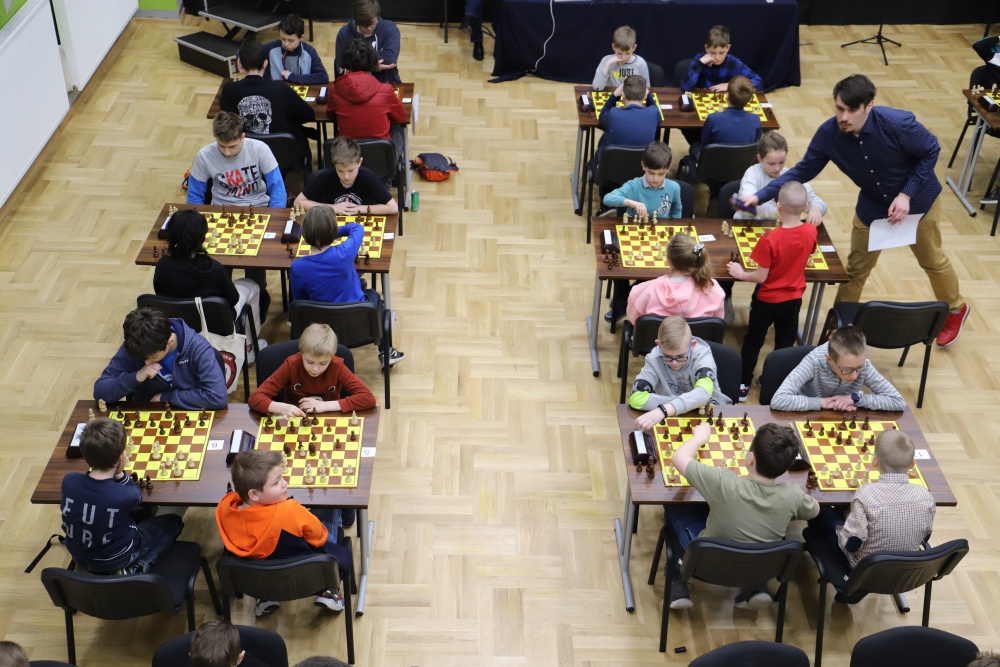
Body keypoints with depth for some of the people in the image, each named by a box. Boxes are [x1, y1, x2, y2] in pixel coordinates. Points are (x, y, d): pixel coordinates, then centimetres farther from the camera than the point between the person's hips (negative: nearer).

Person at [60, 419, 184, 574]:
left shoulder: (69, 481, -22)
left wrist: (115, 474, -12)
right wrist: (120, 474, -19)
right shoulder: (124, 496, -33)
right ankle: (134, 570, -1)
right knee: (174, 522, 14)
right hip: (115, 560, -5)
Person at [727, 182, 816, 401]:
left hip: (768, 299, -4)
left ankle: (743, 384, 26)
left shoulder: (770, 239, -29)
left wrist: (740, 274, -7)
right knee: (785, 343, 19)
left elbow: (761, 277, -23)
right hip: (794, 298, 4)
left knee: (753, 341, 15)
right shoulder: (811, 232, -14)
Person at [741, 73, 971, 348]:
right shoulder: (828, 134, -26)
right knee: (856, 269, 10)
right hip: (873, 205, 3)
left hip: (918, 199, -2)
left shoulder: (898, 124, -35)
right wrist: (760, 196, -27)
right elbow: (803, 170, -16)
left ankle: (956, 310, 45)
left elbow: (931, 152, -19)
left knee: (932, 260, 18)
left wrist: (906, 195, -27)